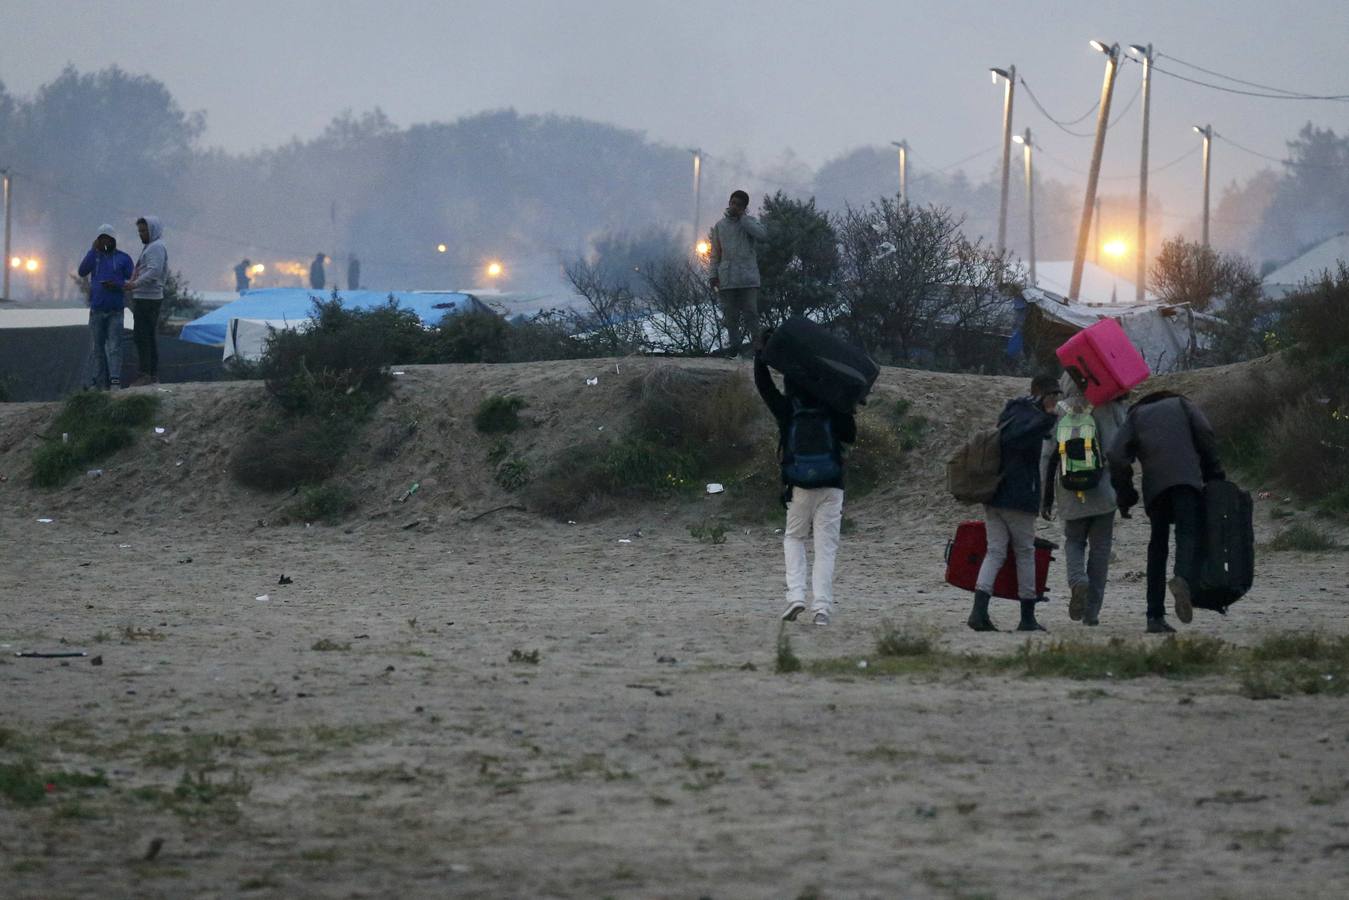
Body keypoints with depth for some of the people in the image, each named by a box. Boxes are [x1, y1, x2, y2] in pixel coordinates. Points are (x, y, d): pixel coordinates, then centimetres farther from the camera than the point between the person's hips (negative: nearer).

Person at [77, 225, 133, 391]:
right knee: (98, 347, 5)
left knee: (114, 346, -10)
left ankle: (115, 380, -17)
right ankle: (100, 382, 9)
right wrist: (93, 250, -11)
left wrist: (117, 285, -17)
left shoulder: (123, 258, 4)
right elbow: (82, 272, -7)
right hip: (97, 308, 3)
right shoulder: (94, 256, 10)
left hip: (115, 310, -3)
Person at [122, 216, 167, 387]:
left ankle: (146, 374, -15)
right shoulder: (151, 246, 23)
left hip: (147, 299, -11)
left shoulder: (156, 247, -10)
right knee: (151, 337, 11)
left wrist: (136, 284, -29)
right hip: (148, 297, 11)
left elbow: (154, 271, -23)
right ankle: (154, 375, 13)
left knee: (142, 336, -12)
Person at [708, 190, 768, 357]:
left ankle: (756, 341, -5)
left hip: (748, 276, -2)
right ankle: (733, 342, 9)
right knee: (730, 313, 3)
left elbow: (763, 235, -16)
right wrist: (714, 275, 5)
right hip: (727, 278, 2)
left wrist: (742, 217, -12)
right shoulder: (720, 226, 12)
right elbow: (716, 253, 14)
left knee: (750, 311, -8)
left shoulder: (750, 222, 5)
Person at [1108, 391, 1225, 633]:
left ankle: (1155, 616, 6)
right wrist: (1214, 475, 9)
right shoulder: (1181, 405, 25)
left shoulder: (1136, 415, 26)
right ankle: (1184, 579, -43)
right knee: (1188, 535, -11)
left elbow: (1117, 454, 11)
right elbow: (1205, 434, 6)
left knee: (1157, 545, 10)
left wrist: (1125, 495, 15)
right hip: (1187, 477, -2)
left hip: (1154, 484, 2)